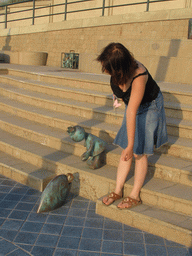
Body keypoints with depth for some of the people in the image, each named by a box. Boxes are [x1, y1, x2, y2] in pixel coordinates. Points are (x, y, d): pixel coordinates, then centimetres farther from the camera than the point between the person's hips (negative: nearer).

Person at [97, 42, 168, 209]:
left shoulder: (139, 76, -40)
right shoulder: (117, 69, -21)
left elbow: (132, 112, -41)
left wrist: (131, 144, -37)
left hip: (150, 107, -6)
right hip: (133, 105, 7)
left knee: (139, 152, -4)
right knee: (125, 150, 6)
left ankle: (135, 196, 11)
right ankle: (118, 190, 16)